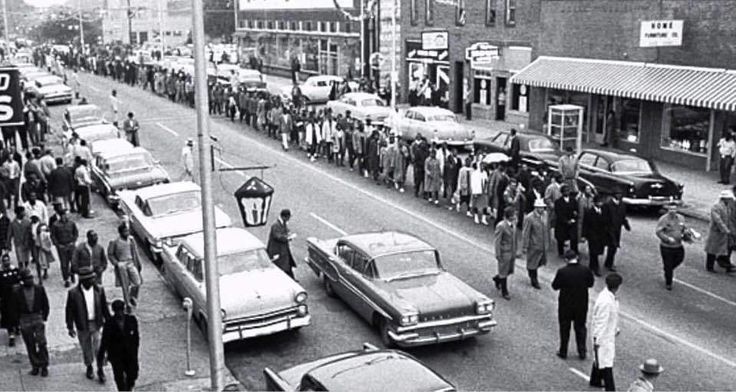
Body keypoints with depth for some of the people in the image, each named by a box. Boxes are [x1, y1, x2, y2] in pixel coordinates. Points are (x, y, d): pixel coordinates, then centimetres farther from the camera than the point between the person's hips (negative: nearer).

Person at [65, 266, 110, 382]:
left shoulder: (99, 290, -7)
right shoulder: (73, 293, -15)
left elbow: (104, 307, 4)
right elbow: (69, 311, -7)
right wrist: (70, 327, -6)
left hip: (97, 324, 1)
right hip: (82, 326, -1)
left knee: (99, 347, -4)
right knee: (86, 348, 16)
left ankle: (100, 370, 15)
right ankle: (89, 367, 40)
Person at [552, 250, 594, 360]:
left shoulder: (562, 272, -21)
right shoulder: (585, 270, -13)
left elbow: (555, 286, -11)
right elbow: (591, 283, 1)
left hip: (565, 305, -2)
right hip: (582, 304, 2)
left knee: (564, 328, 14)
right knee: (580, 327, 18)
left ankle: (563, 352, 24)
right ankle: (582, 352, 22)